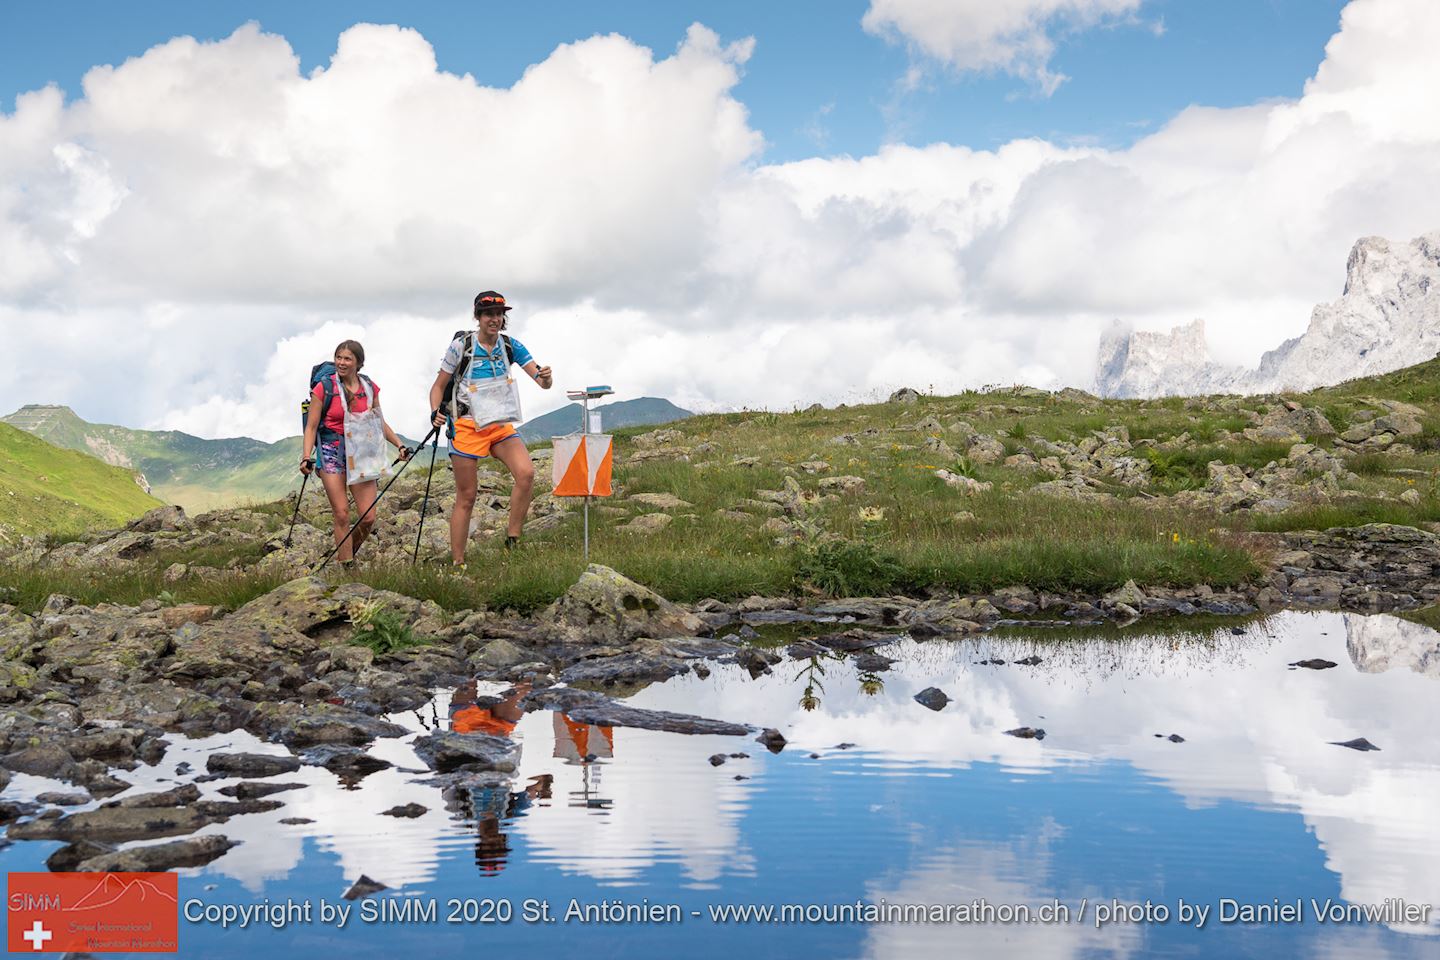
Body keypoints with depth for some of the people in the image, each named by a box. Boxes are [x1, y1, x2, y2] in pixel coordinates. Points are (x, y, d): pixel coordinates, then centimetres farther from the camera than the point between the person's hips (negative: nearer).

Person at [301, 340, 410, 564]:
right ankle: (346, 565, -1)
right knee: (342, 514, -8)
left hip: (361, 454, 3)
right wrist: (306, 457, -16)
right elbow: (311, 427, -4)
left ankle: (347, 554, 23)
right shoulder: (324, 389, -6)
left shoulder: (370, 388, 5)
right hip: (332, 453, -3)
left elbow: (380, 422, 17)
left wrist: (399, 445, 10)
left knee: (368, 518, -1)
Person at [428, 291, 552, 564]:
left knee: (526, 473, -24)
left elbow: (543, 383, -5)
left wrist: (545, 378, -29)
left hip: (501, 426, 3)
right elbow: (438, 386, 1)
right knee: (466, 498, 0)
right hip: (467, 427, -3)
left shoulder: (510, 345, 0)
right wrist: (435, 412, -18)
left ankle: (513, 540, -12)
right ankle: (458, 564, 9)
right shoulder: (461, 346, -8)